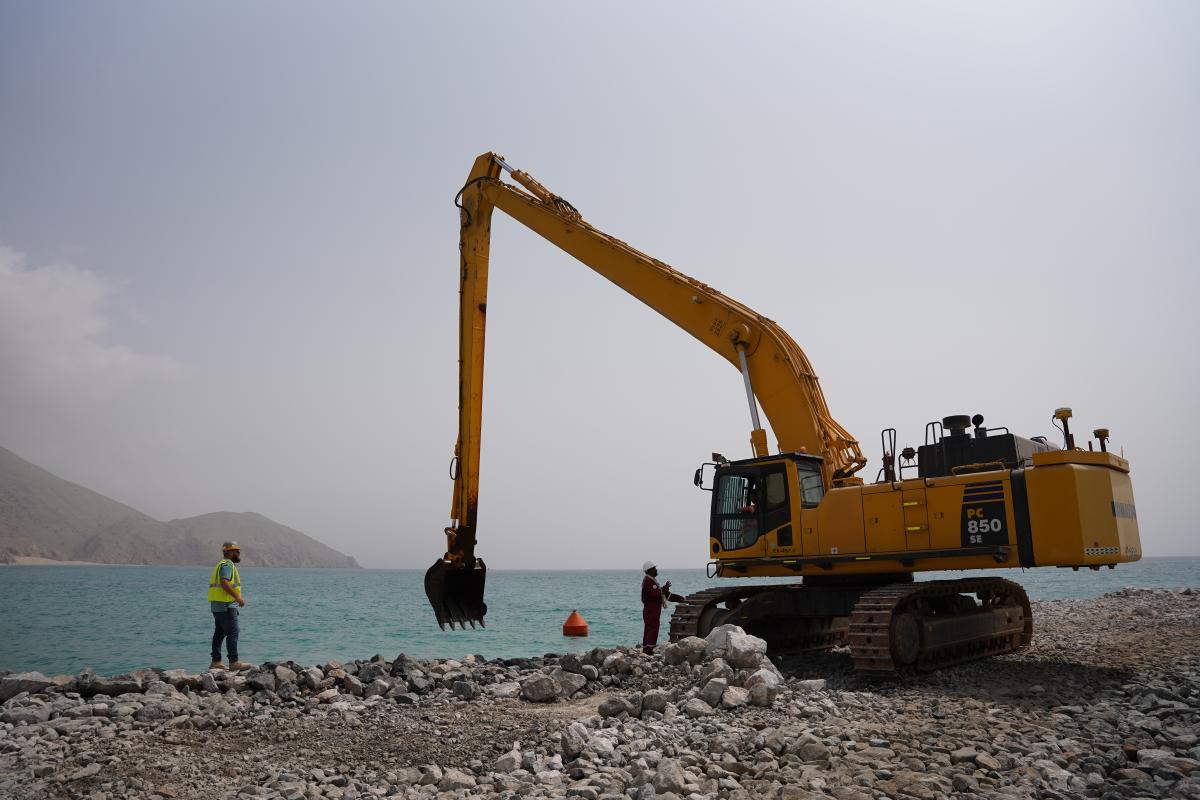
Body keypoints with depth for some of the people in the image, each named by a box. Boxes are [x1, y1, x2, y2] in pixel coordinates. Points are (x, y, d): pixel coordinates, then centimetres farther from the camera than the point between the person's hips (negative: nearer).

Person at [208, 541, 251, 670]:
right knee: (232, 633, -10)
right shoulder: (227, 564, -11)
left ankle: (216, 662, 16)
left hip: (217, 605, 11)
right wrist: (237, 597, -24)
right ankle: (234, 662, -12)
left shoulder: (222, 564, 21)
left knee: (219, 633, 12)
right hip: (226, 605, -11)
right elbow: (224, 582, -25)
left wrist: (238, 597, 21)